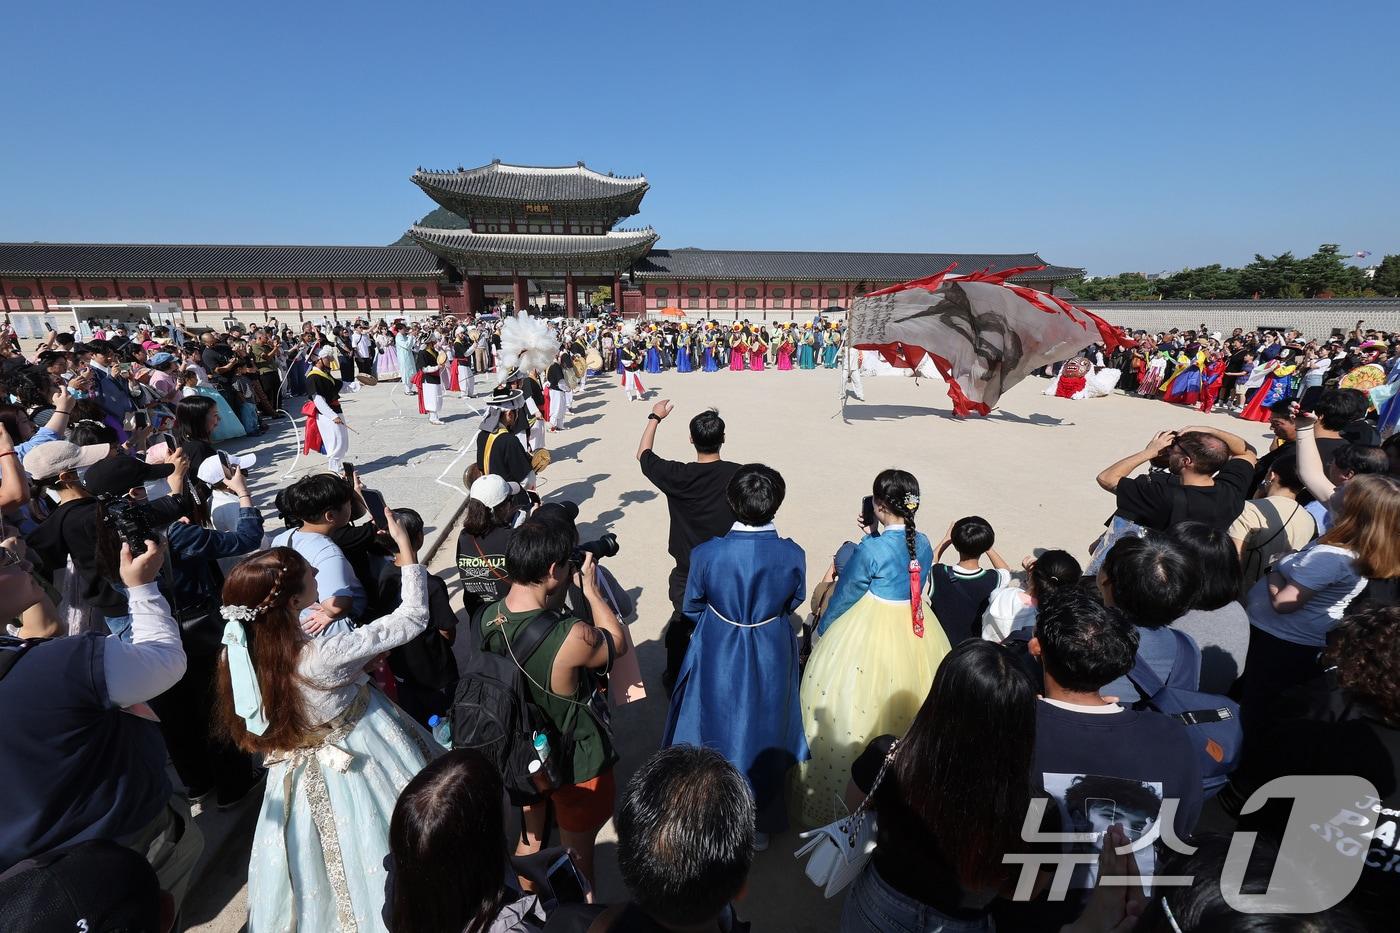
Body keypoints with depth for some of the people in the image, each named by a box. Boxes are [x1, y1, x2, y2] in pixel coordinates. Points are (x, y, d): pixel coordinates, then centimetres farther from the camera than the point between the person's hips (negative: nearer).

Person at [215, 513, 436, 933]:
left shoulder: (242, 653, -15)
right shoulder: (325, 656, -36)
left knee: (321, 870, 32)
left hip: (300, 777, 6)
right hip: (360, 771, -6)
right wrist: (406, 547, -21)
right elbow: (414, 617, -28)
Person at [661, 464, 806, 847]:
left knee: (715, 733, 22)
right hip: (771, 661, 1)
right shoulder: (792, 554, -20)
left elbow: (691, 608, -7)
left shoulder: (706, 554, -23)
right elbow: (794, 601, -1)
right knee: (763, 734, 22)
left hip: (718, 659, -1)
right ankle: (761, 825, 42)